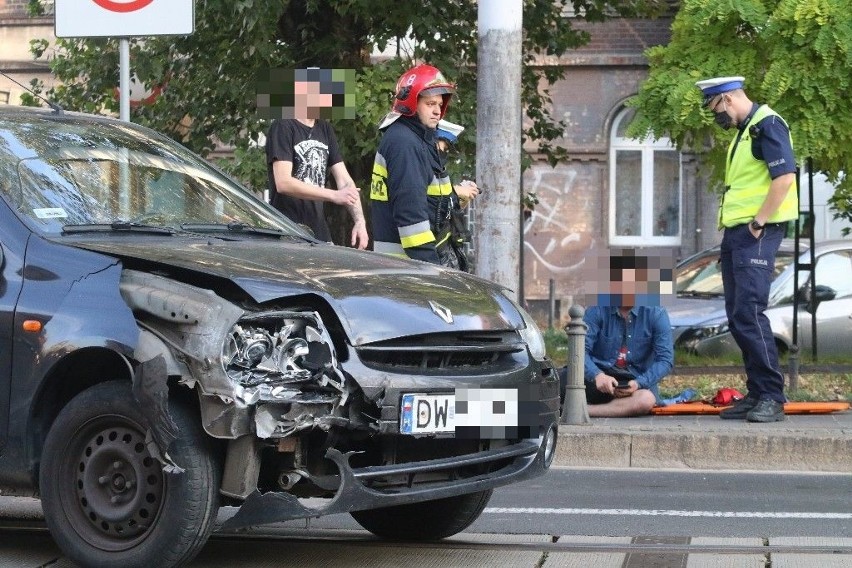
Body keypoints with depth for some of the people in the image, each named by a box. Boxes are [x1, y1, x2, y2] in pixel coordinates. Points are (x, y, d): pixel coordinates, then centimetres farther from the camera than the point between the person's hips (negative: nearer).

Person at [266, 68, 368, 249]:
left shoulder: (325, 130, 16)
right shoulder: (283, 127, -7)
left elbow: (344, 180, 11)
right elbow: (283, 183, -17)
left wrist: (359, 220, -5)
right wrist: (334, 195, -21)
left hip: (318, 230, 7)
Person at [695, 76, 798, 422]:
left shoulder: (767, 125, -11)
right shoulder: (743, 131, 20)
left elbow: (785, 176, -21)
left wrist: (759, 222, -18)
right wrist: (730, 228, 16)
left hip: (756, 235, -10)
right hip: (735, 233, 10)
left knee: (749, 313, -15)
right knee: (738, 317, 10)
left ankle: (772, 398, -12)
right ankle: (756, 393, 15)